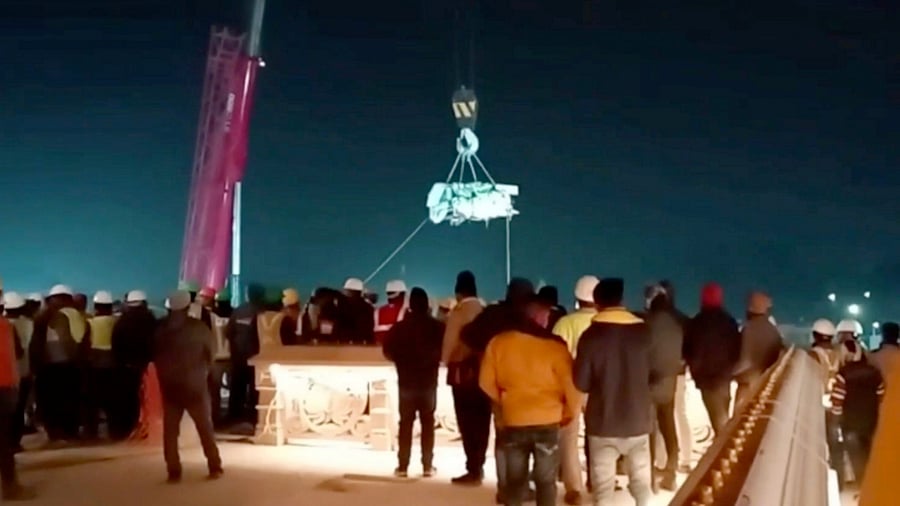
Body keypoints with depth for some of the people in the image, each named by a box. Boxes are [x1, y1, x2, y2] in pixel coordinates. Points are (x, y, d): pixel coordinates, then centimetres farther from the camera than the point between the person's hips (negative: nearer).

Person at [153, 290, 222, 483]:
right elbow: (210, 355, 1)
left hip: (170, 386, 1)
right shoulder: (200, 328, -6)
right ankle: (215, 467, 11)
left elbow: (154, 356, 4)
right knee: (205, 428, 9)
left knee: (170, 431, 6)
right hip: (195, 386, -1)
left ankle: (174, 472, 2)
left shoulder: (160, 329, -1)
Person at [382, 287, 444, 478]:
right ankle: (428, 466, 6)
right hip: (429, 382, 0)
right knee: (428, 423, 8)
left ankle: (402, 466, 5)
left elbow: (387, 351, -5)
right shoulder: (437, 327, -5)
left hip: (406, 382, 0)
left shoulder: (399, 326, -5)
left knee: (405, 424, 7)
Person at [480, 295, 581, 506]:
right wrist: (571, 412, 5)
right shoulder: (554, 346, -12)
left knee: (515, 479, 16)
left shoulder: (499, 342, -2)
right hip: (547, 422, -2)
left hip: (513, 421, 2)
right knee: (546, 480, 10)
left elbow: (486, 382, 3)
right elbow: (570, 384, -12)